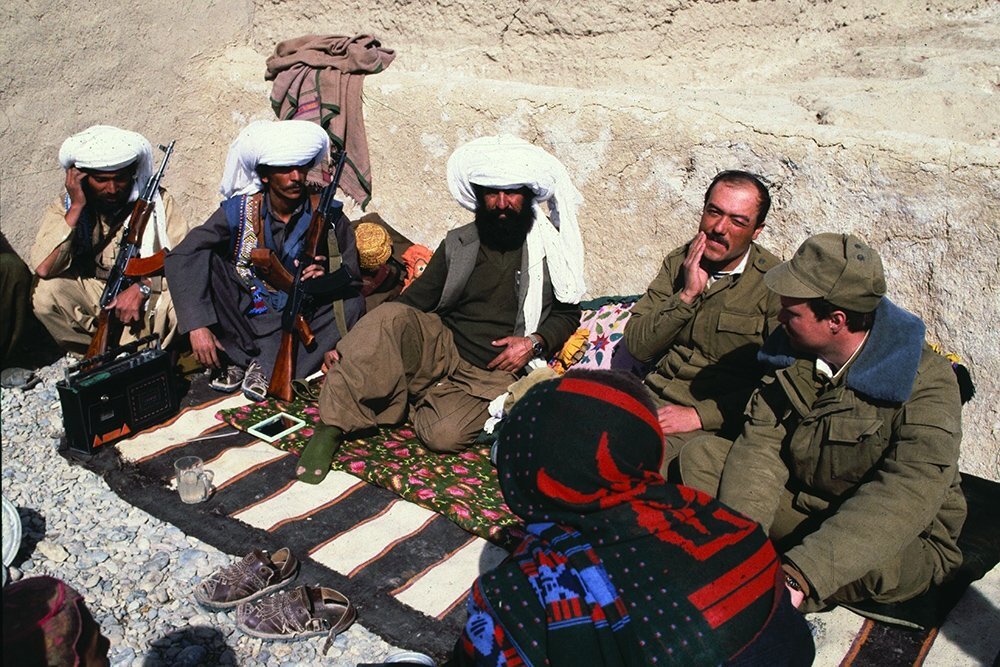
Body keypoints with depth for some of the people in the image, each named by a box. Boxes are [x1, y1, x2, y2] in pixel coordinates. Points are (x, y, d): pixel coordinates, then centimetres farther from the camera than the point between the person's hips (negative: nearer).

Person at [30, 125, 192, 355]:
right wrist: (76, 207, -19)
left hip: (152, 293, -1)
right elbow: (43, 268, -17)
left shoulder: (156, 200, -4)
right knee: (45, 292, -25)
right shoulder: (65, 208, -1)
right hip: (91, 297, 2)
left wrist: (143, 287, -27)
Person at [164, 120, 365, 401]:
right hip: (242, 319, 0)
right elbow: (181, 257, -18)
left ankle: (267, 367, -20)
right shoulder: (240, 210, -9)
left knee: (351, 306, -25)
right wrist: (196, 325, -30)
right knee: (203, 260, -20)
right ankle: (232, 359, -14)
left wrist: (326, 280, -28)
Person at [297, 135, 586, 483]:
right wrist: (357, 346, -4)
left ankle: (415, 398, 1)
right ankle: (330, 429, -30)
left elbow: (568, 313, 13)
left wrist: (535, 342, -9)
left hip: (490, 373, -2)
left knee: (446, 435, -32)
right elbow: (418, 297, 9)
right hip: (439, 346, 3)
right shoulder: (458, 242, 10)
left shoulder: (553, 247, 5)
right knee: (390, 316, -31)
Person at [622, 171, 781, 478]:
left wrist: (701, 415, -17)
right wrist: (687, 295, -11)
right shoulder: (678, 262, 7)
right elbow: (637, 347, 2)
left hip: (717, 419, -4)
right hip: (656, 397, 5)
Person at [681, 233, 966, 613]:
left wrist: (802, 574, -48)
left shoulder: (927, 382, -23)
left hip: (903, 542, -5)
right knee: (701, 455, -6)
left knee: (863, 558, -40)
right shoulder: (791, 354, -5)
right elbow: (760, 447, -11)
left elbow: (906, 497, -36)